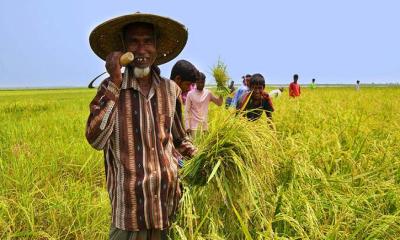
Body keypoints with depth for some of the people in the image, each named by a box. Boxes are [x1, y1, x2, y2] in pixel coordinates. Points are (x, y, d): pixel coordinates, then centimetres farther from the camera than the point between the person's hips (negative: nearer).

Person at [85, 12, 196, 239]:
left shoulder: (170, 89, 3)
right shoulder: (111, 88, -6)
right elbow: (96, 140, -19)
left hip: (168, 200, 3)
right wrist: (114, 84, -20)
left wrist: (183, 148, -2)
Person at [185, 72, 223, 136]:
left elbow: (219, 103, 5)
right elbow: (187, 111, -5)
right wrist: (187, 126, -11)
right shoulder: (190, 94, -5)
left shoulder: (208, 93, 4)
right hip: (194, 126, -4)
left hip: (204, 125, 4)